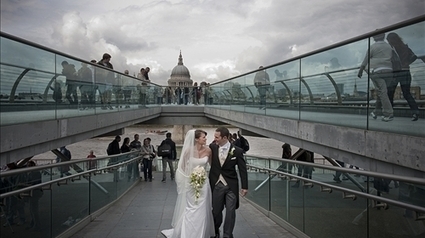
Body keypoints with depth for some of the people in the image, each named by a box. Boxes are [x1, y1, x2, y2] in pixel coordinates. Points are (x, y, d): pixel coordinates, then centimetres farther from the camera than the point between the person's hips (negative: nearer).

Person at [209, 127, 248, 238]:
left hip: (231, 185, -2)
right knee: (216, 210, 13)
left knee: (230, 211, 3)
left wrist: (244, 186, -3)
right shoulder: (212, 147, -4)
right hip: (216, 184, 2)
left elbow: (242, 170, -3)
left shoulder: (237, 151, -9)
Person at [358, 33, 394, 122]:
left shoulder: (373, 46, 1)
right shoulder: (389, 46, 16)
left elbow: (365, 60, 2)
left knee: (381, 92, -8)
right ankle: (376, 112, 16)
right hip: (388, 71, 6)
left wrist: (360, 71, 10)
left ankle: (389, 114, -13)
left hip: (377, 71, -5)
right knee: (381, 92, 14)